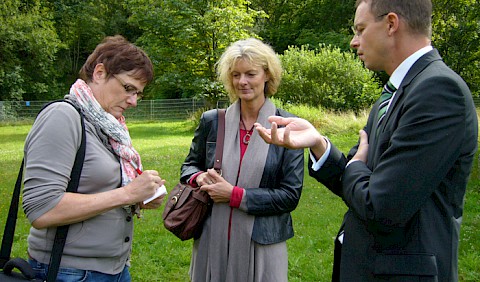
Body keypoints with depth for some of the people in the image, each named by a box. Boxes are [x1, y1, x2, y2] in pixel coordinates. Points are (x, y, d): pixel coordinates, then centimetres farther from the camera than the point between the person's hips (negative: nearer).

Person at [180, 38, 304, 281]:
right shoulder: (211, 121, 2)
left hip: (262, 244, -2)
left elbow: (290, 195, -8)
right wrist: (199, 177, -8)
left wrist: (234, 195, -15)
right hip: (211, 242, 3)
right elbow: (190, 165, 15)